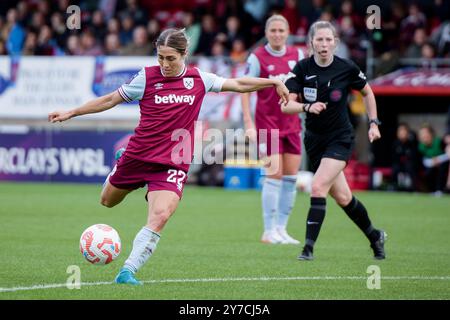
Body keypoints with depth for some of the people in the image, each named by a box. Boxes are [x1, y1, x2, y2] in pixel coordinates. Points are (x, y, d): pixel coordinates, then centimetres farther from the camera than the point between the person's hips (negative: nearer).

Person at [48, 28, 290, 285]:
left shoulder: (199, 79, 1)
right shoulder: (148, 77, -4)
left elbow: (239, 84, 12)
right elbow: (110, 100, 4)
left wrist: (274, 82, 8)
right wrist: (71, 113, 3)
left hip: (174, 164, -1)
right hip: (138, 155, 1)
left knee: (160, 217, -23)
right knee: (108, 201, 20)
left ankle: (128, 271, -18)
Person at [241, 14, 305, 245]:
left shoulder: (297, 55, 7)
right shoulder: (257, 58, -7)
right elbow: (245, 90, -7)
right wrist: (248, 123, -13)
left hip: (291, 123, 5)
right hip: (267, 122, -5)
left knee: (291, 176, 4)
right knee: (274, 175, -9)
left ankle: (281, 228, 13)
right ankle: (269, 231, -2)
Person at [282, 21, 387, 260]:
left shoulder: (347, 68, -11)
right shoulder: (302, 68, -8)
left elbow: (367, 92, 8)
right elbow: (286, 105, -15)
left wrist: (374, 123, 3)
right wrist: (308, 107, -34)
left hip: (340, 139, -3)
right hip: (314, 139, 3)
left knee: (318, 187, -21)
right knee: (342, 197, 12)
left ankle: (309, 247, -16)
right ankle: (374, 236, 34)